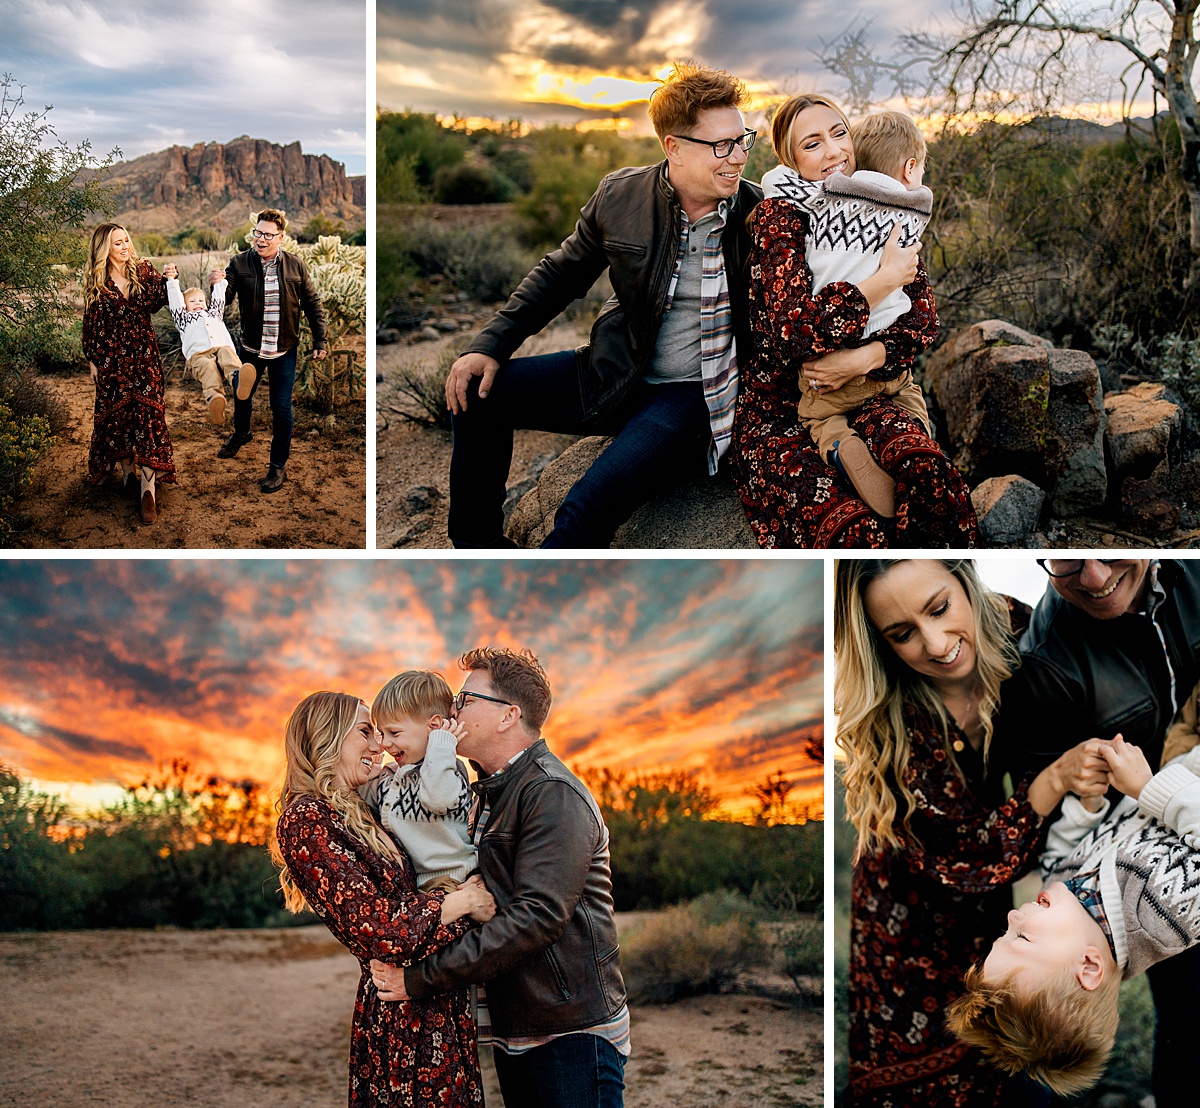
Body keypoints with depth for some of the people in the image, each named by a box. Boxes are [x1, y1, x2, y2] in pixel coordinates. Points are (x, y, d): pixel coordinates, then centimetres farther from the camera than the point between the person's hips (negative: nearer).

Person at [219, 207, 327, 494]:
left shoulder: (295, 266, -7)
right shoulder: (239, 263, -9)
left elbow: (312, 304, 1)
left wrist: (320, 340, 0)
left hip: (284, 351, -1)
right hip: (250, 347, 2)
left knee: (281, 409, 0)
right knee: (242, 396, 22)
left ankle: (279, 466, 16)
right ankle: (241, 433, 54)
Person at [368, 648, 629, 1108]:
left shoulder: (553, 794, -15)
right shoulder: (488, 794, 17)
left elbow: (537, 914, -24)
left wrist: (421, 976, -23)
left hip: (574, 1035, -9)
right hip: (514, 1034, 9)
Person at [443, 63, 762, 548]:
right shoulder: (620, 195, -3)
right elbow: (560, 275, 10)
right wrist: (490, 344, 0)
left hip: (689, 394, -5)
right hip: (614, 375, 5)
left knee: (585, 512, -27)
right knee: (477, 390, -2)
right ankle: (476, 544, 14)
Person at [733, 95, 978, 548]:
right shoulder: (777, 217, -6)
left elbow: (920, 316, 4)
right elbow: (797, 327, -20)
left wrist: (864, 359, -16)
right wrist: (887, 278, -12)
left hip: (859, 398, 4)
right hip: (779, 410, -4)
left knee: (926, 469, -31)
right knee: (853, 527, -33)